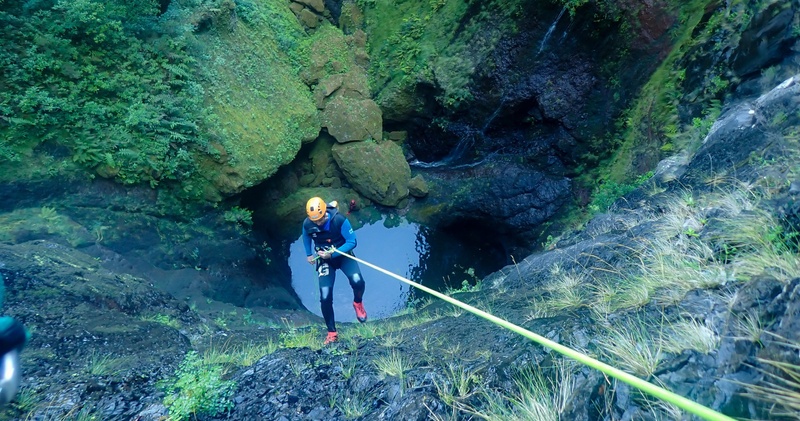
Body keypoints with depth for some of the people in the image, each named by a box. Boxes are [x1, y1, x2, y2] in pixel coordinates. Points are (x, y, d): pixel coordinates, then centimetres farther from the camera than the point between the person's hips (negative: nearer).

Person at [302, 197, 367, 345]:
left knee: (357, 280, -29)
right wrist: (309, 254, 15)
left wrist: (332, 254, -27)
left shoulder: (339, 220, -26)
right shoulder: (307, 224, -15)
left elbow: (352, 242, -20)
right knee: (325, 297, -8)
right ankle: (332, 332, 11)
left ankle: (358, 303, 6)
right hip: (324, 260, 2)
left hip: (343, 254, -2)